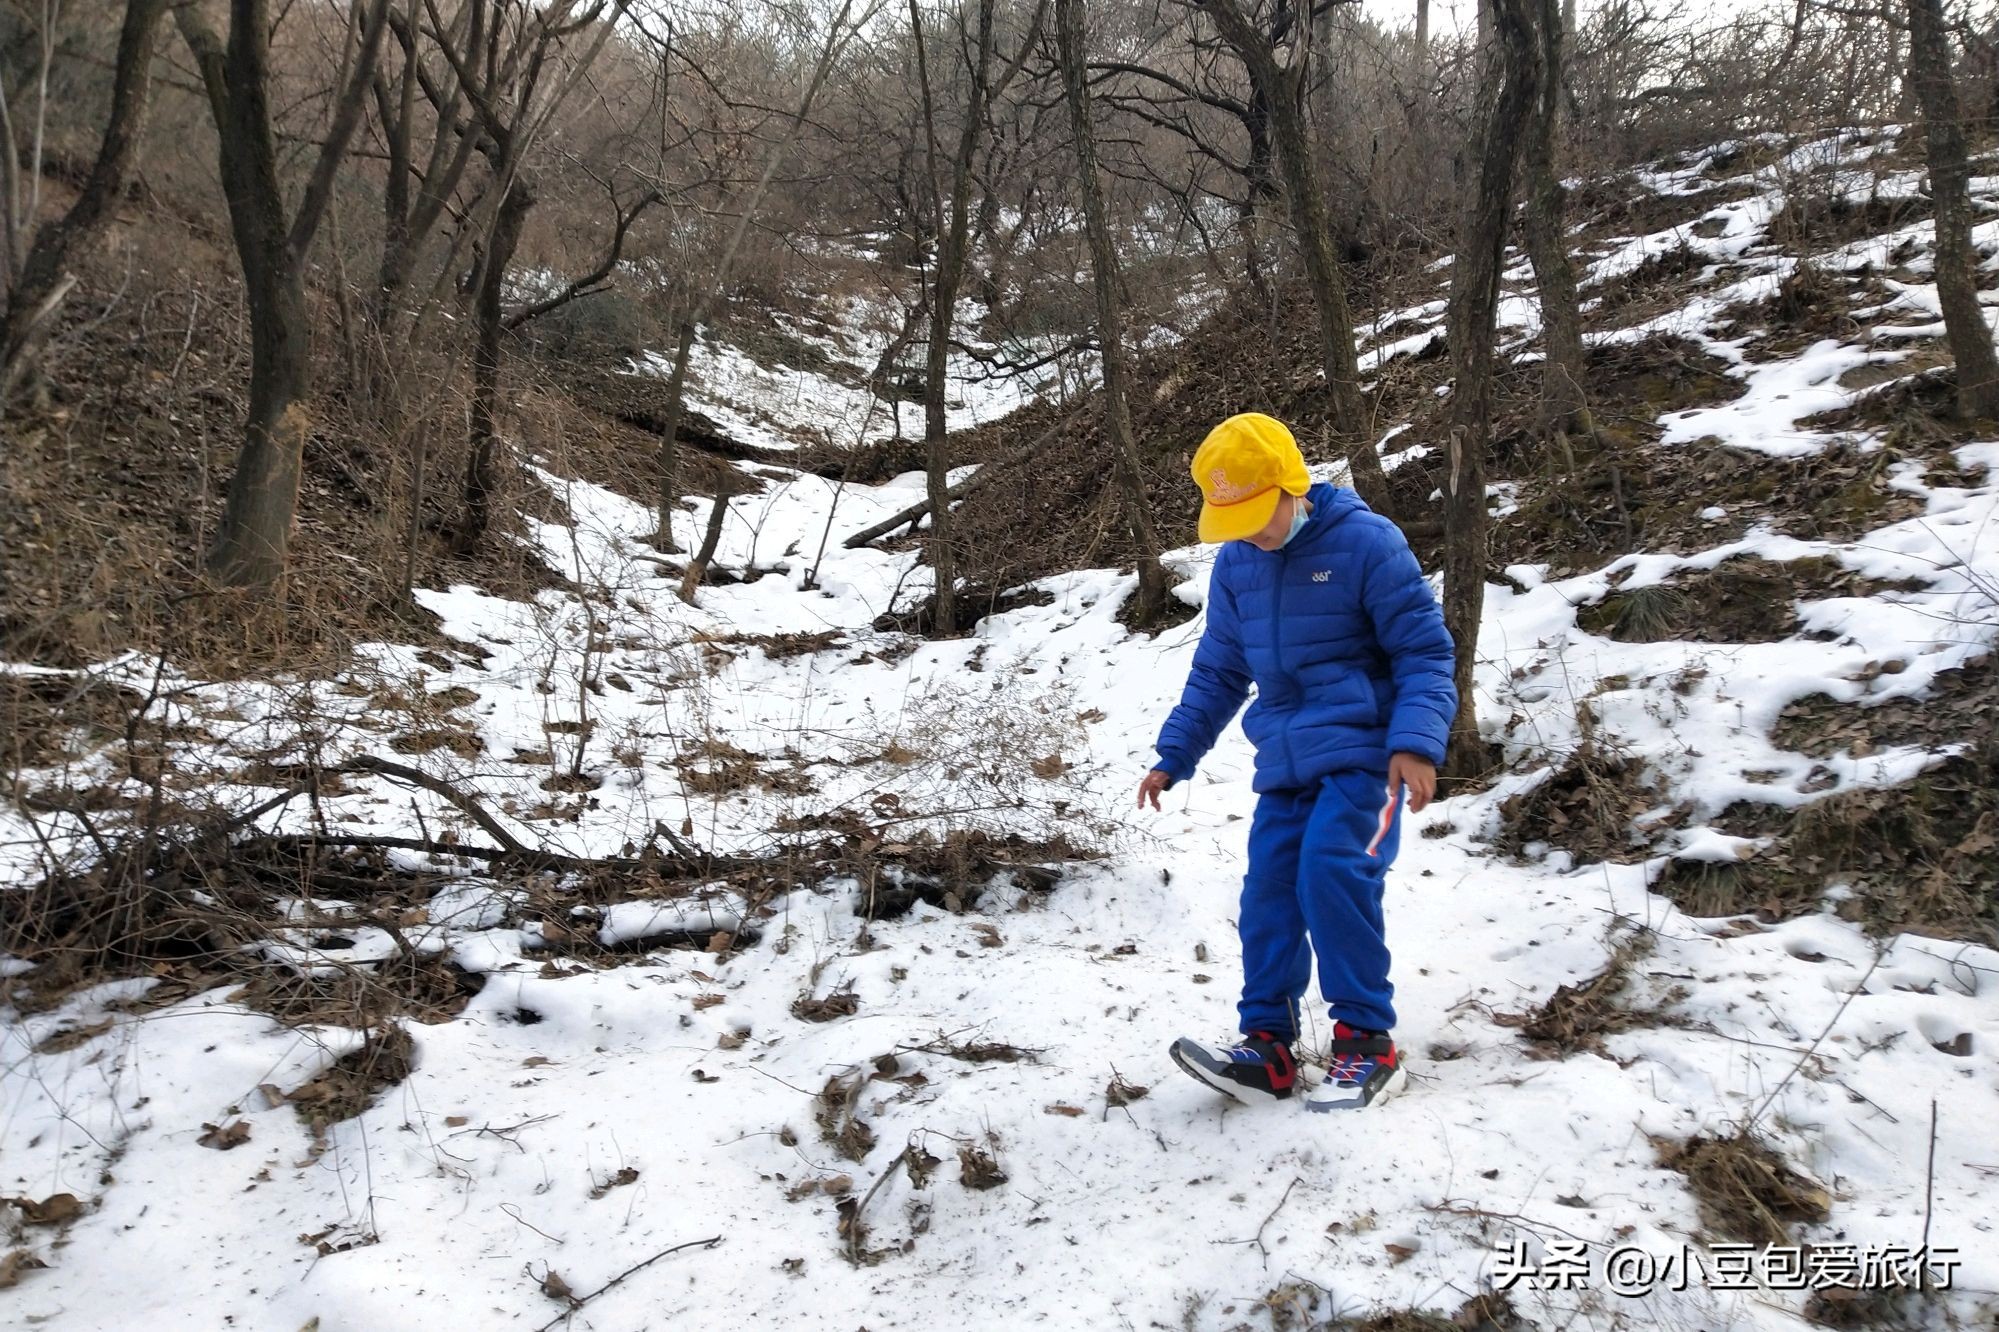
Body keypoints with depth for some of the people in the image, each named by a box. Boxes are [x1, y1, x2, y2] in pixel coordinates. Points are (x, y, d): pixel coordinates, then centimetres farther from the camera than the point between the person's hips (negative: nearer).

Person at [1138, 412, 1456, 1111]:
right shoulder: (1234, 564, 7)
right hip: (1285, 760, 6)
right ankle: (1267, 1045, 6)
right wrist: (1174, 756, 16)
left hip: (1360, 750, -6)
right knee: (1267, 894, -3)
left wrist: (1417, 742, -20)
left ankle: (1367, 1041, -9)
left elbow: (1424, 650, -7)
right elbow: (1217, 671, 18)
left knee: (1331, 870, -22)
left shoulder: (1365, 541, -10)